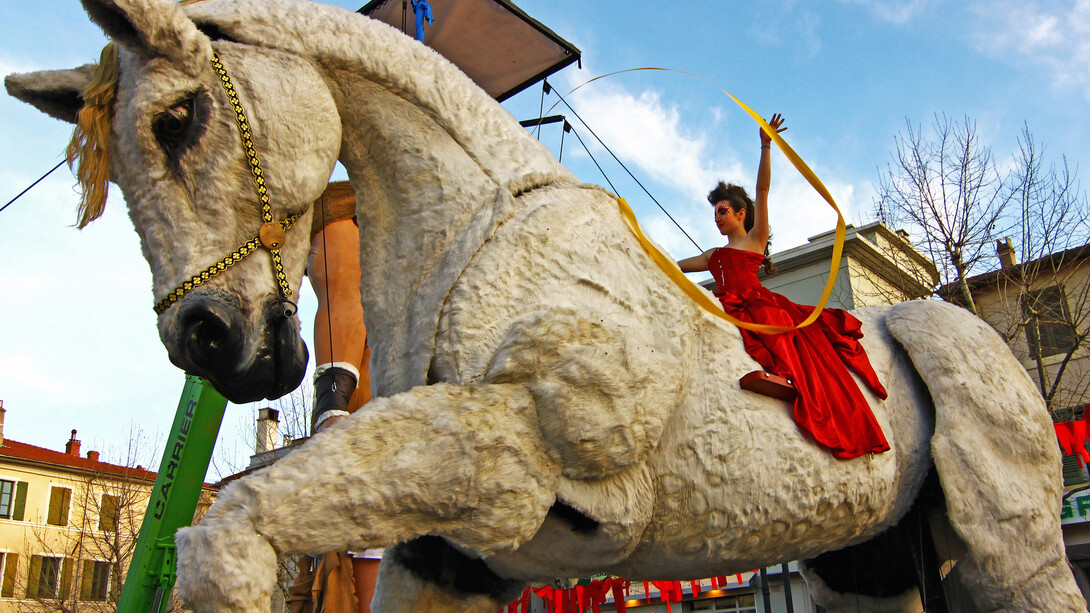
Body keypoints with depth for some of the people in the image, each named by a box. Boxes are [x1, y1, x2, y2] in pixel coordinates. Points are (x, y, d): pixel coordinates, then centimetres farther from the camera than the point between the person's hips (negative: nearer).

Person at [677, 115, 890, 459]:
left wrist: (766, 146, -1)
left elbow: (762, 191, 8)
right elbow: (672, 266, 36)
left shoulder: (755, 239, 19)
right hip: (730, 310, 4)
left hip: (757, 303, -4)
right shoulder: (714, 257, 34)